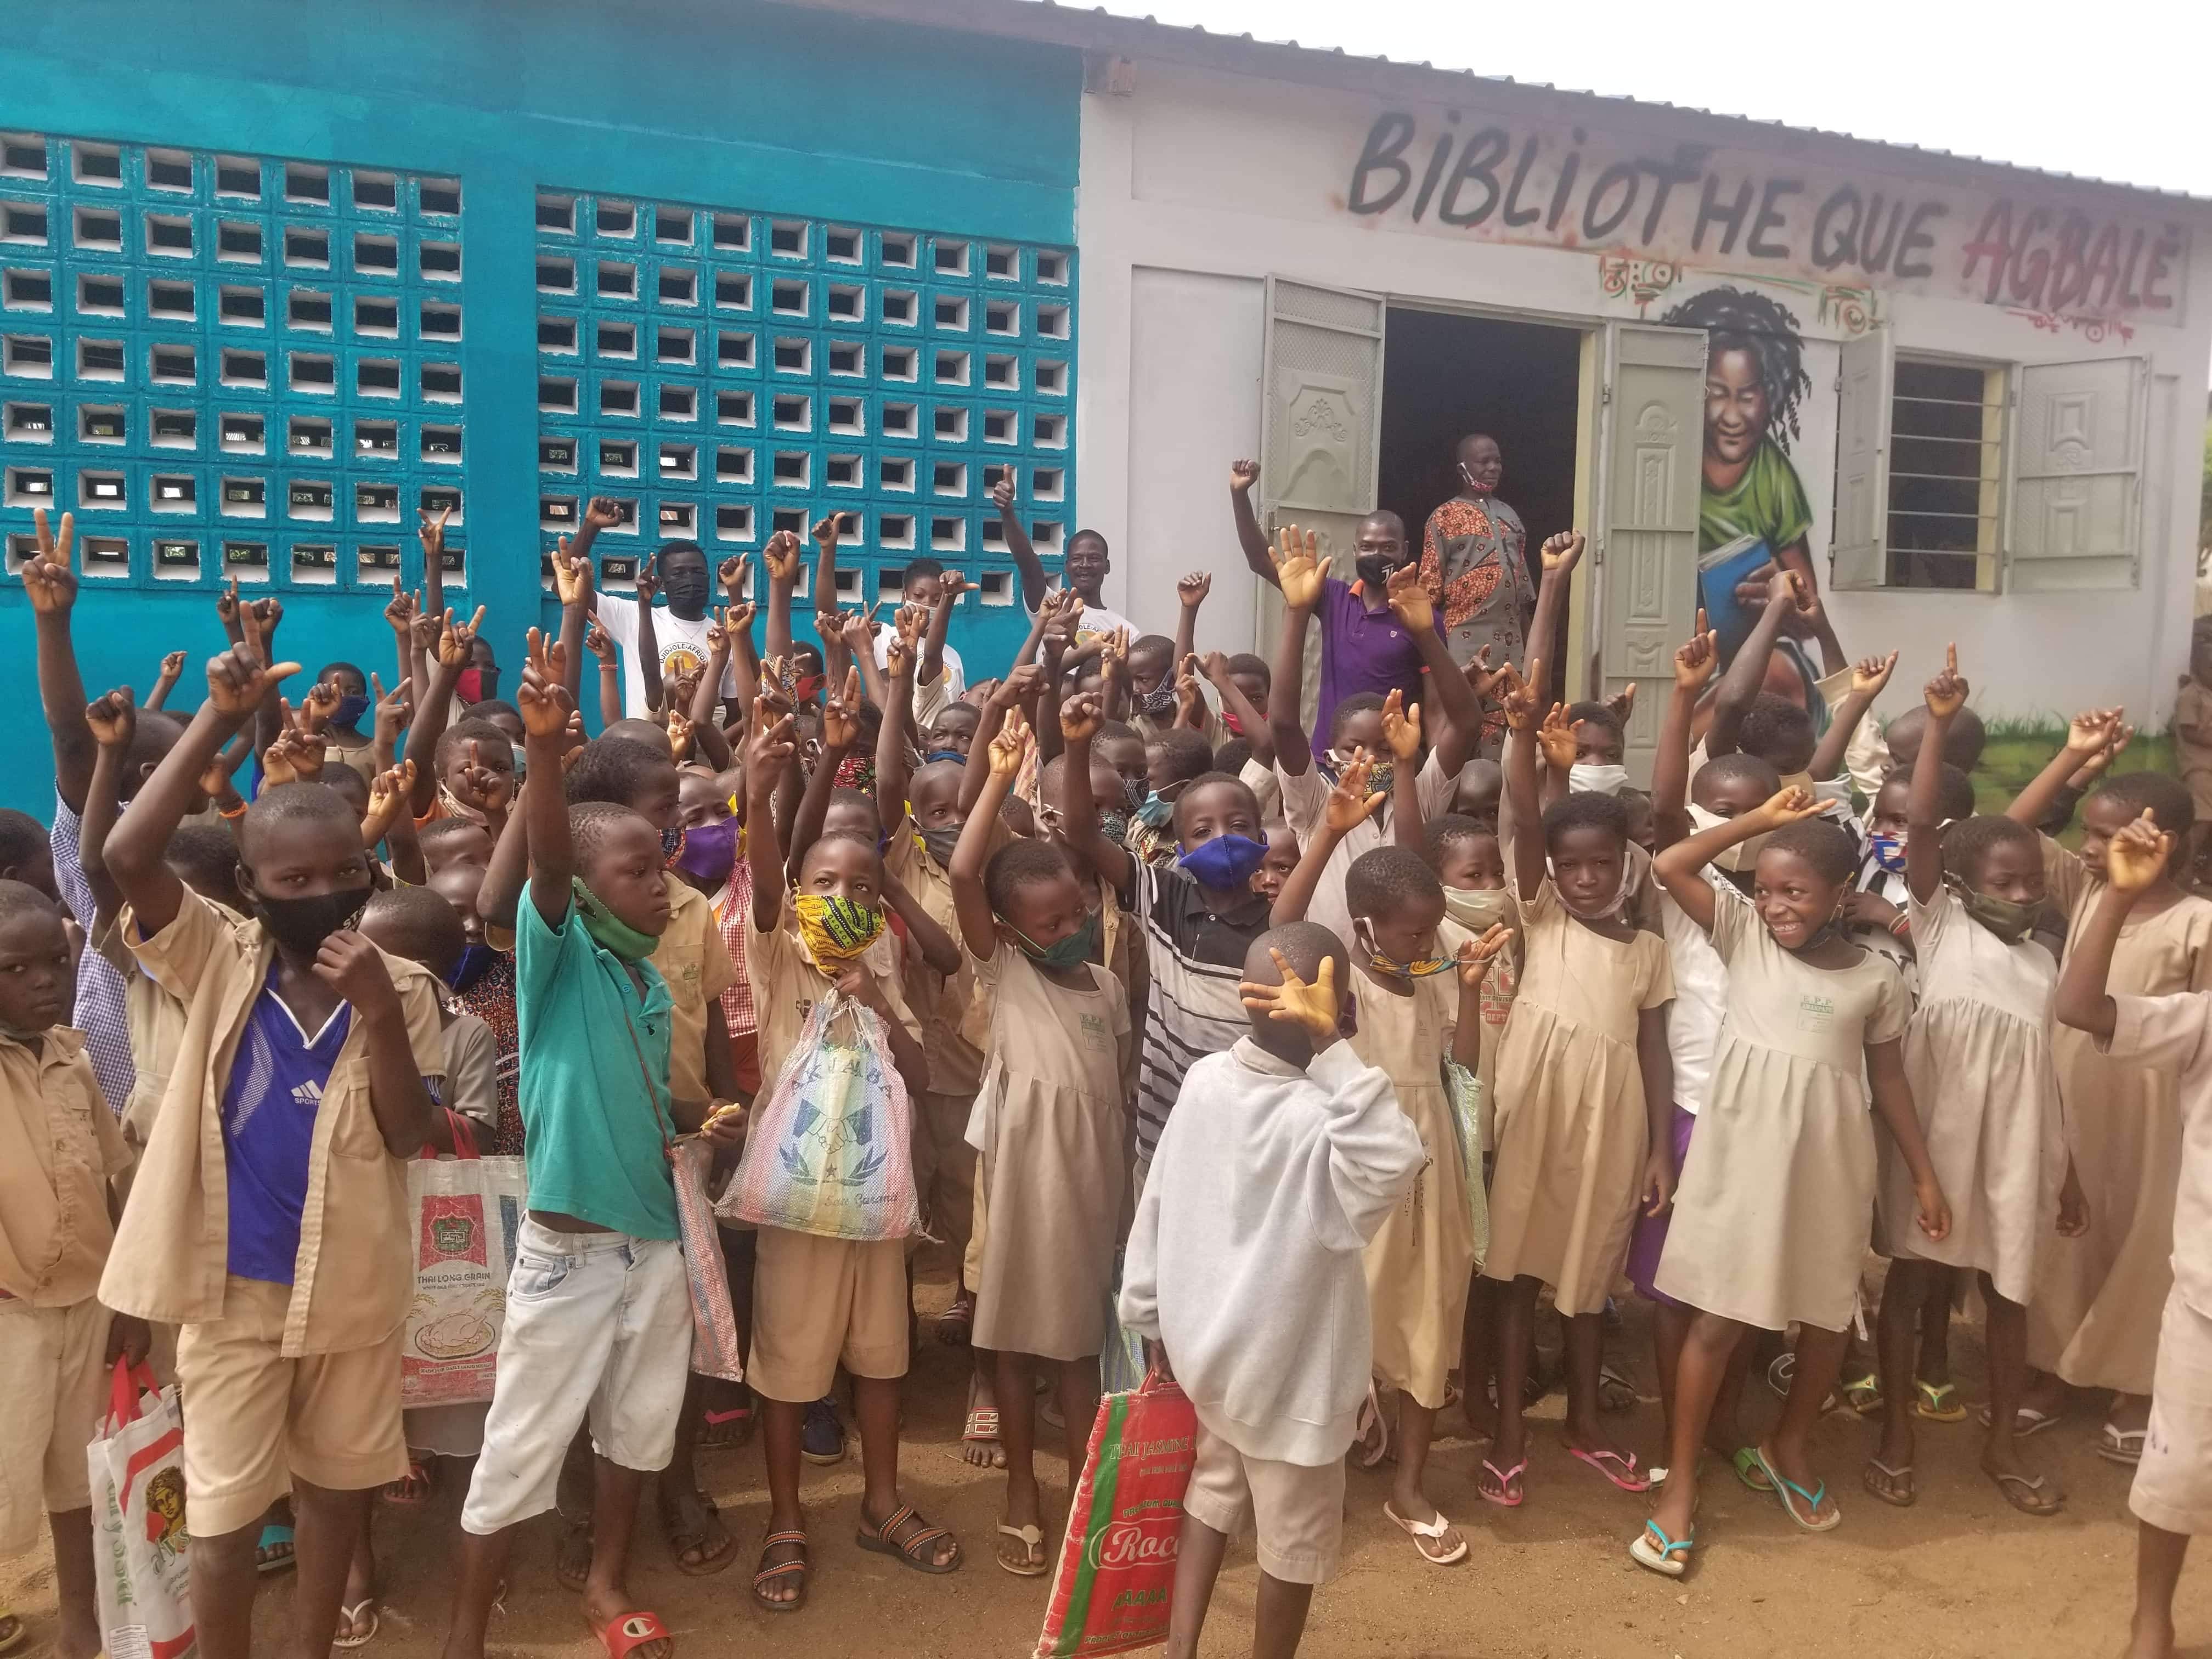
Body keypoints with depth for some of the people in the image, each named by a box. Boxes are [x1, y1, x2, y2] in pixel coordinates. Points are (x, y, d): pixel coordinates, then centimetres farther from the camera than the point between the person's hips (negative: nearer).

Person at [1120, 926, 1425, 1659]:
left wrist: (1151, 1321, 12)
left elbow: (1156, 1208, 0)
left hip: (1205, 1346, 6)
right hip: (1286, 1370, -6)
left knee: (1213, 1493, 28)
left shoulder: (1204, 1078, -8)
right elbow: (1397, 1161, -50)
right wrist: (1331, 1044, -46)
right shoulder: (1318, 1119, -28)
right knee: (1294, 1539, 17)